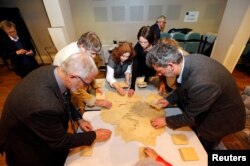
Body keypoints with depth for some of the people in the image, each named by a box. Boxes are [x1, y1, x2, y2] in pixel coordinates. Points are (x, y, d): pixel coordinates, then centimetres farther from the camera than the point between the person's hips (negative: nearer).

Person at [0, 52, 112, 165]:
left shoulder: (52, 71, -21)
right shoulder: (44, 106, -45)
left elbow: (64, 99, -1)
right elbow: (60, 141, -26)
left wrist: (78, 119, -6)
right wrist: (94, 136, -16)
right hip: (26, 146, -6)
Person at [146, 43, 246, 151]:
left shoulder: (201, 83, -43)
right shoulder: (188, 60, -19)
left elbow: (190, 117, -26)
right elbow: (183, 87, 1)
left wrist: (166, 121, -15)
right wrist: (169, 99, -5)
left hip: (222, 117, -6)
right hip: (203, 107, 6)